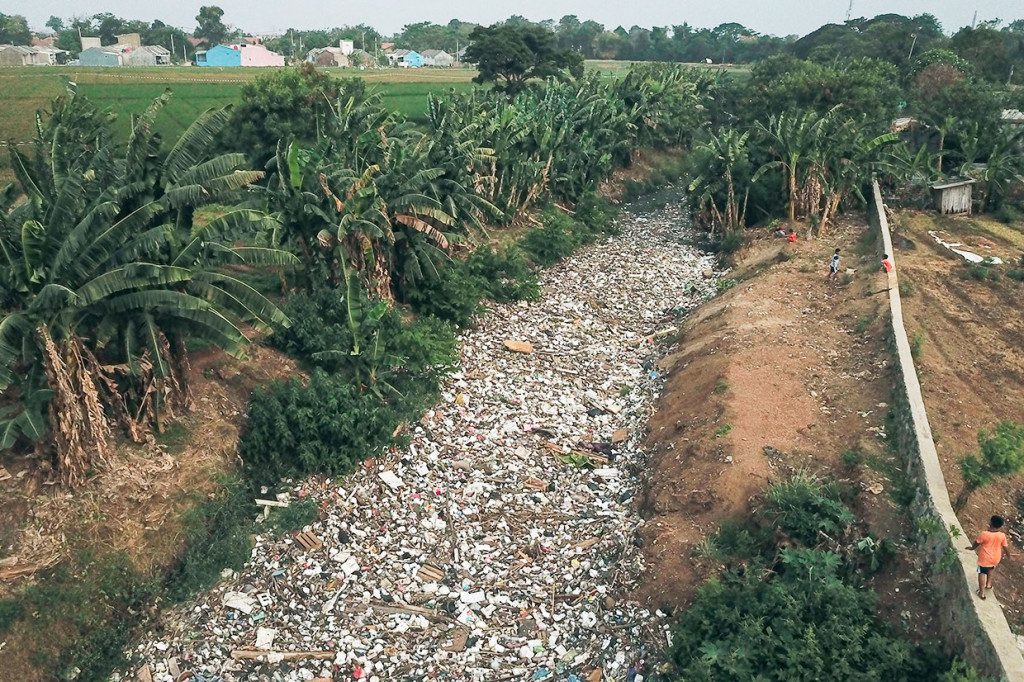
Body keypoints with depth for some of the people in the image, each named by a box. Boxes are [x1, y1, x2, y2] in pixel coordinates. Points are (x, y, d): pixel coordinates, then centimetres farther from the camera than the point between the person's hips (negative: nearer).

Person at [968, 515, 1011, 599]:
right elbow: (1006, 547, -2)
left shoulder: (984, 534, -24)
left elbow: (977, 543, -8)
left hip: (984, 559, -3)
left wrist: (972, 548, 13)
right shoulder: (1002, 535, -16)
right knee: (991, 568, 34)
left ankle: (982, 592, 23)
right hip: (996, 559, 3)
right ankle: (988, 584, 40)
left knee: (982, 573, 15)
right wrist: (1008, 555, 19)